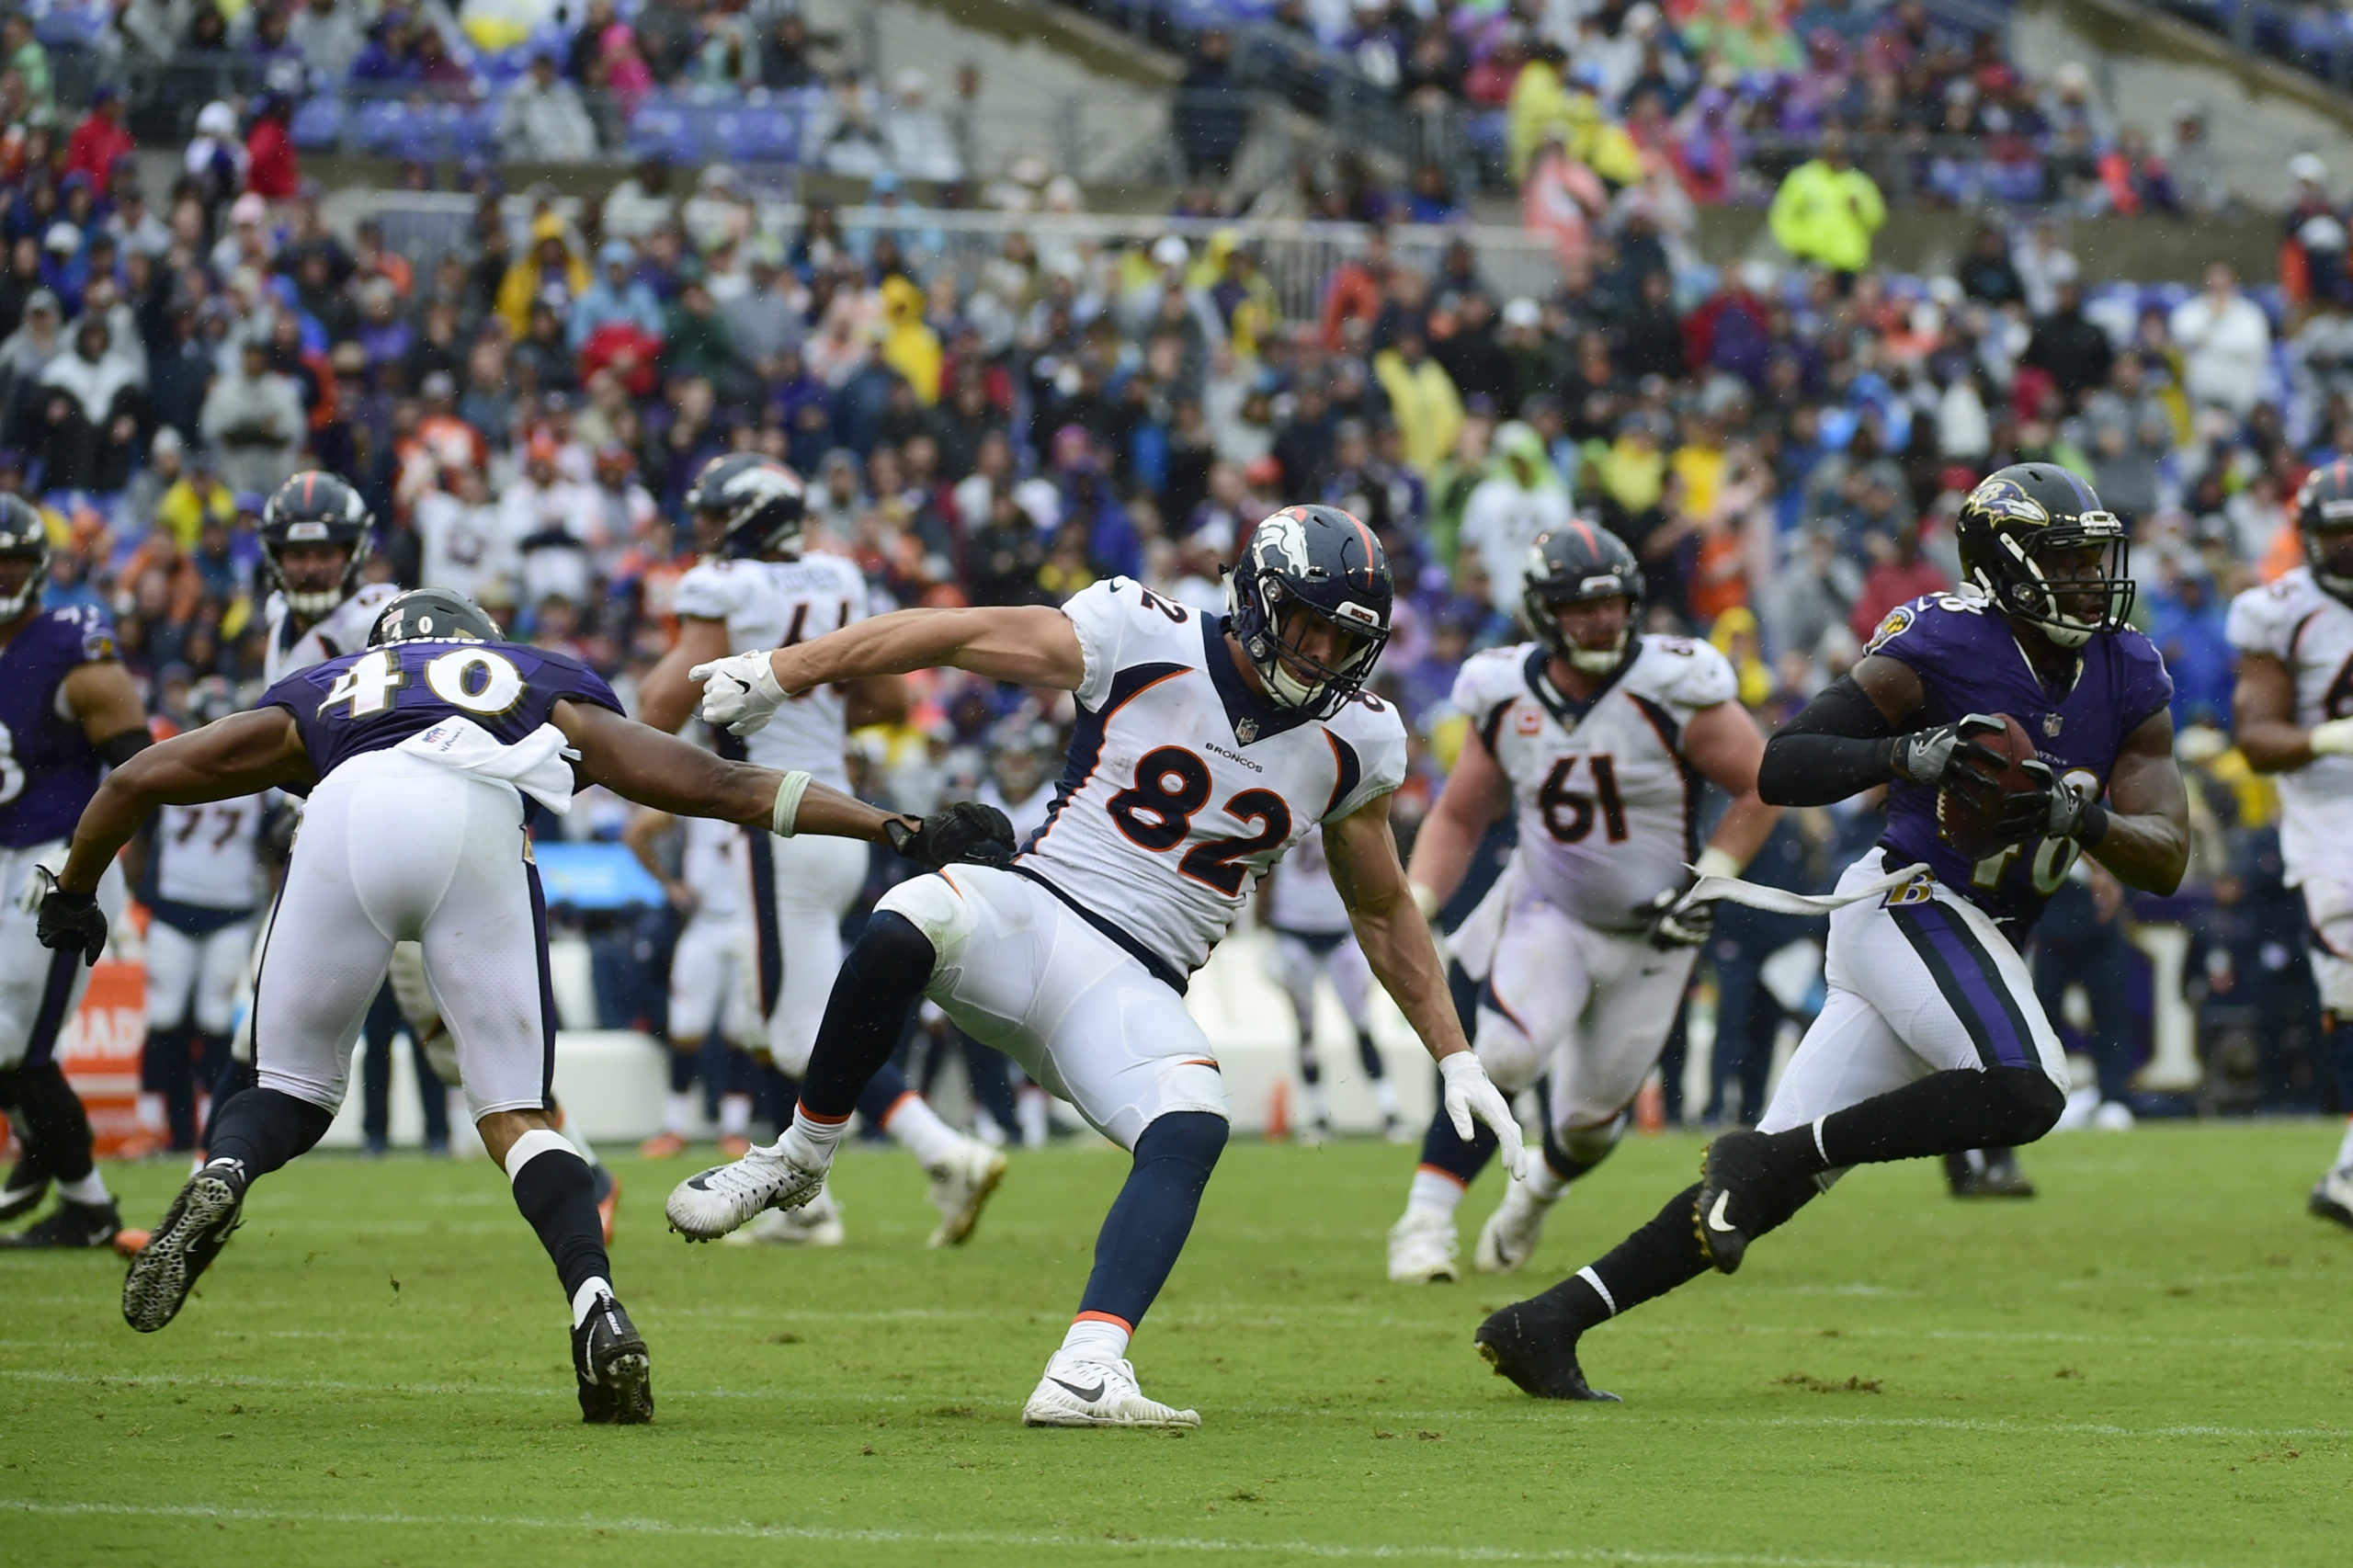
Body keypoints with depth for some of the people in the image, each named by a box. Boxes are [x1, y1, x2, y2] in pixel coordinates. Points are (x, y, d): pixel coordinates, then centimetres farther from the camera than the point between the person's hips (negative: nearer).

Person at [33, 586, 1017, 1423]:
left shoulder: (318, 698, 41)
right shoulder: (547, 688, 39)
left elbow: (140, 780, 39)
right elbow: (722, 786, 32)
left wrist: (72, 892, 56)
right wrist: (900, 831, 35)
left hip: (344, 821, 0)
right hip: (476, 825, 0)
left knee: (293, 1087, 18)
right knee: (517, 1114, 8)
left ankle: (222, 1176, -15)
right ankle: (595, 1305, -16)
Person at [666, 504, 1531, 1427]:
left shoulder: (1353, 742, 7)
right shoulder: (1144, 643, -5)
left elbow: (1383, 912, 21)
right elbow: (958, 635, -4)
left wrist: (1455, 1058, 20)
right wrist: (780, 673, -8)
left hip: (1133, 995, 2)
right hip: (1030, 917, -2)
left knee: (1191, 1129, -29)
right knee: (906, 927, -36)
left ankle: (1086, 1375, -39)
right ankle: (799, 1158, -14)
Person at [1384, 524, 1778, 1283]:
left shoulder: (1671, 693, -18)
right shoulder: (1507, 700, -7)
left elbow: (1762, 787, -9)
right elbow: (1459, 817, 5)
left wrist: (1707, 885, -15)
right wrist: (1412, 906, -8)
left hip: (1650, 934, -1)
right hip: (1546, 913, 1)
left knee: (1593, 1117, 8)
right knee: (1501, 1055, -25)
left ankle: (1535, 1196, 42)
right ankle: (1424, 1222, -19)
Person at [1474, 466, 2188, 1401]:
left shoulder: (2129, 677, 7)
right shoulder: (1938, 648, -11)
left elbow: (2166, 862, 2)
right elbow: (1778, 769, -13)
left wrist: (2078, 813, -19)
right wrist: (1910, 754, -29)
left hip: (1981, 939, 7)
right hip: (1912, 900, -7)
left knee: (1778, 1180, 0)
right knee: (2023, 1094, -30)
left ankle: (1548, 1322, 0)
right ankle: (1770, 1153, -19)